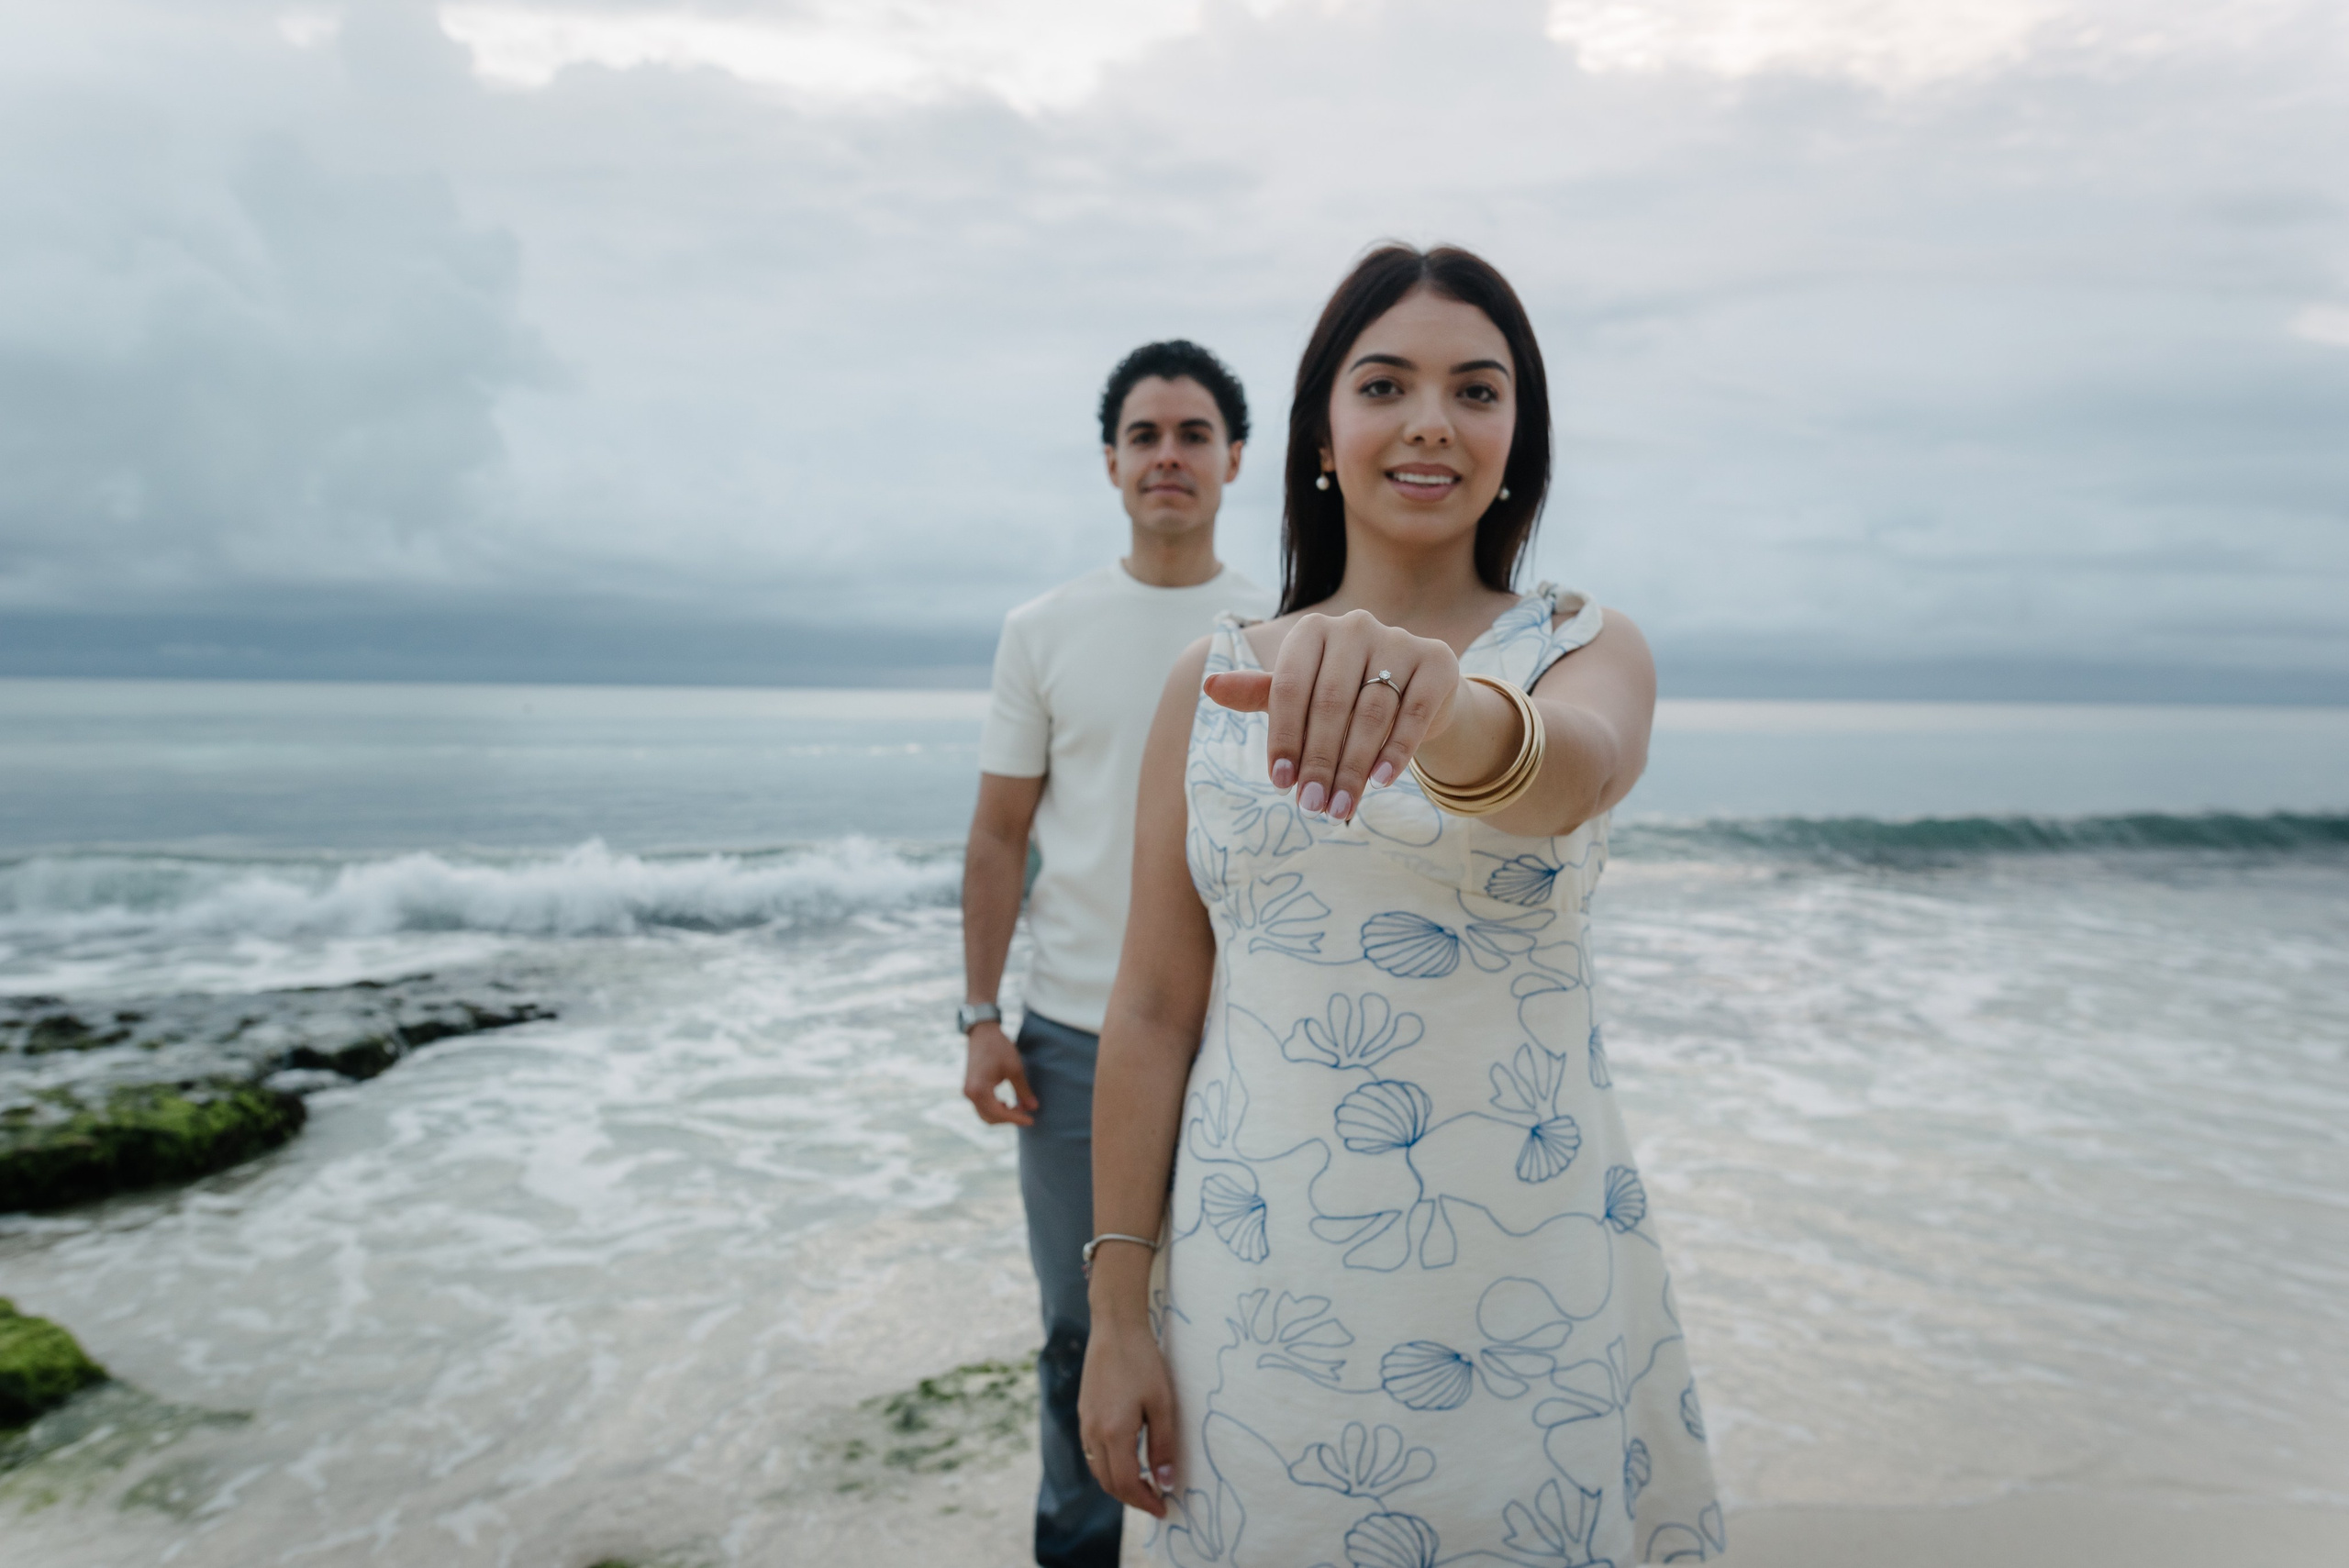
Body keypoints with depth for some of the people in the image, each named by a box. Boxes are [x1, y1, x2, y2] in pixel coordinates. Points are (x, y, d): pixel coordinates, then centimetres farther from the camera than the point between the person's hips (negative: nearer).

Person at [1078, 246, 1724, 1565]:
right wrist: (1118, 1313, -1)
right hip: (1258, 1293, 1)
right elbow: (1154, 1009, 0)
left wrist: (1449, 712, -50)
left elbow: (1572, 771, -27)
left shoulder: (1590, 650, -2)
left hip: (1525, 1285, 0)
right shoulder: (1211, 681, 1)